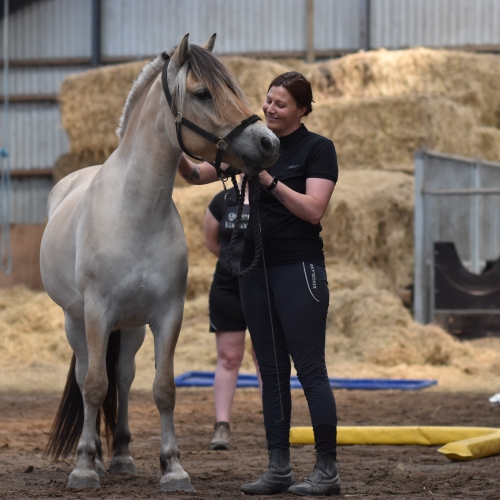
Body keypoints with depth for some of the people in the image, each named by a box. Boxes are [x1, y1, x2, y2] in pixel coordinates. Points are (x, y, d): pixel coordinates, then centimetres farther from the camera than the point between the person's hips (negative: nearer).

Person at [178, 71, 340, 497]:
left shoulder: (318, 149, -6)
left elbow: (313, 210, -17)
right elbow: (198, 174, 4)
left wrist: (268, 180, -23)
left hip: (299, 269, -6)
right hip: (256, 268, 6)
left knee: (310, 368, -7)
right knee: (272, 371, 7)